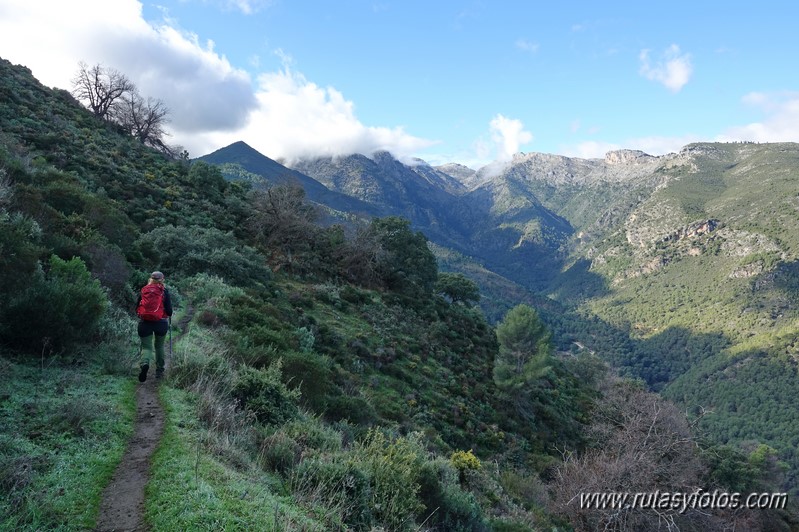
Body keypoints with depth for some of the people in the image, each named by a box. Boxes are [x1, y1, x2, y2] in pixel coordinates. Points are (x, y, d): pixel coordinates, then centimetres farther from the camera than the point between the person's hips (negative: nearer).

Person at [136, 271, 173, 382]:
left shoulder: (143, 291, 5)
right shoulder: (164, 291, -1)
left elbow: (137, 309, 9)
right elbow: (169, 310, -6)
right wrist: (168, 315, 17)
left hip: (144, 322, 1)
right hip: (161, 322, 0)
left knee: (146, 347, 4)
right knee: (159, 346, 18)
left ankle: (144, 364, -27)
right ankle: (159, 371, 24)